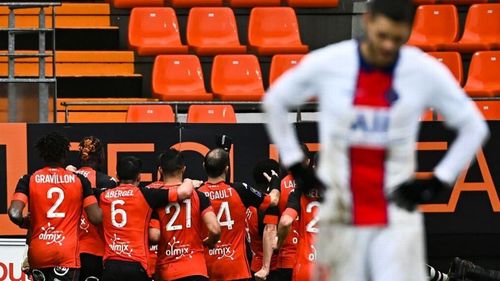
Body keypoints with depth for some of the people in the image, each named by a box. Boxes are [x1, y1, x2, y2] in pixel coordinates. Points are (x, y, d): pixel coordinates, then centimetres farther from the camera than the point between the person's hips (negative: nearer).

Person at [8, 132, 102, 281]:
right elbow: (96, 218, -2)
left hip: (38, 252, 2)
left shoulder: (29, 180, 0)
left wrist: (24, 223, 10)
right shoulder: (79, 180, 2)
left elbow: (14, 214, -13)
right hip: (68, 252, -2)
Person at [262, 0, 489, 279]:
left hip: (397, 221, -1)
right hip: (342, 220, 1)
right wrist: (295, 165, 8)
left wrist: (439, 182, 0)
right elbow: (275, 101, 12)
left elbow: (474, 128, 8)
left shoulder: (428, 72, -6)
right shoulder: (325, 64, -6)